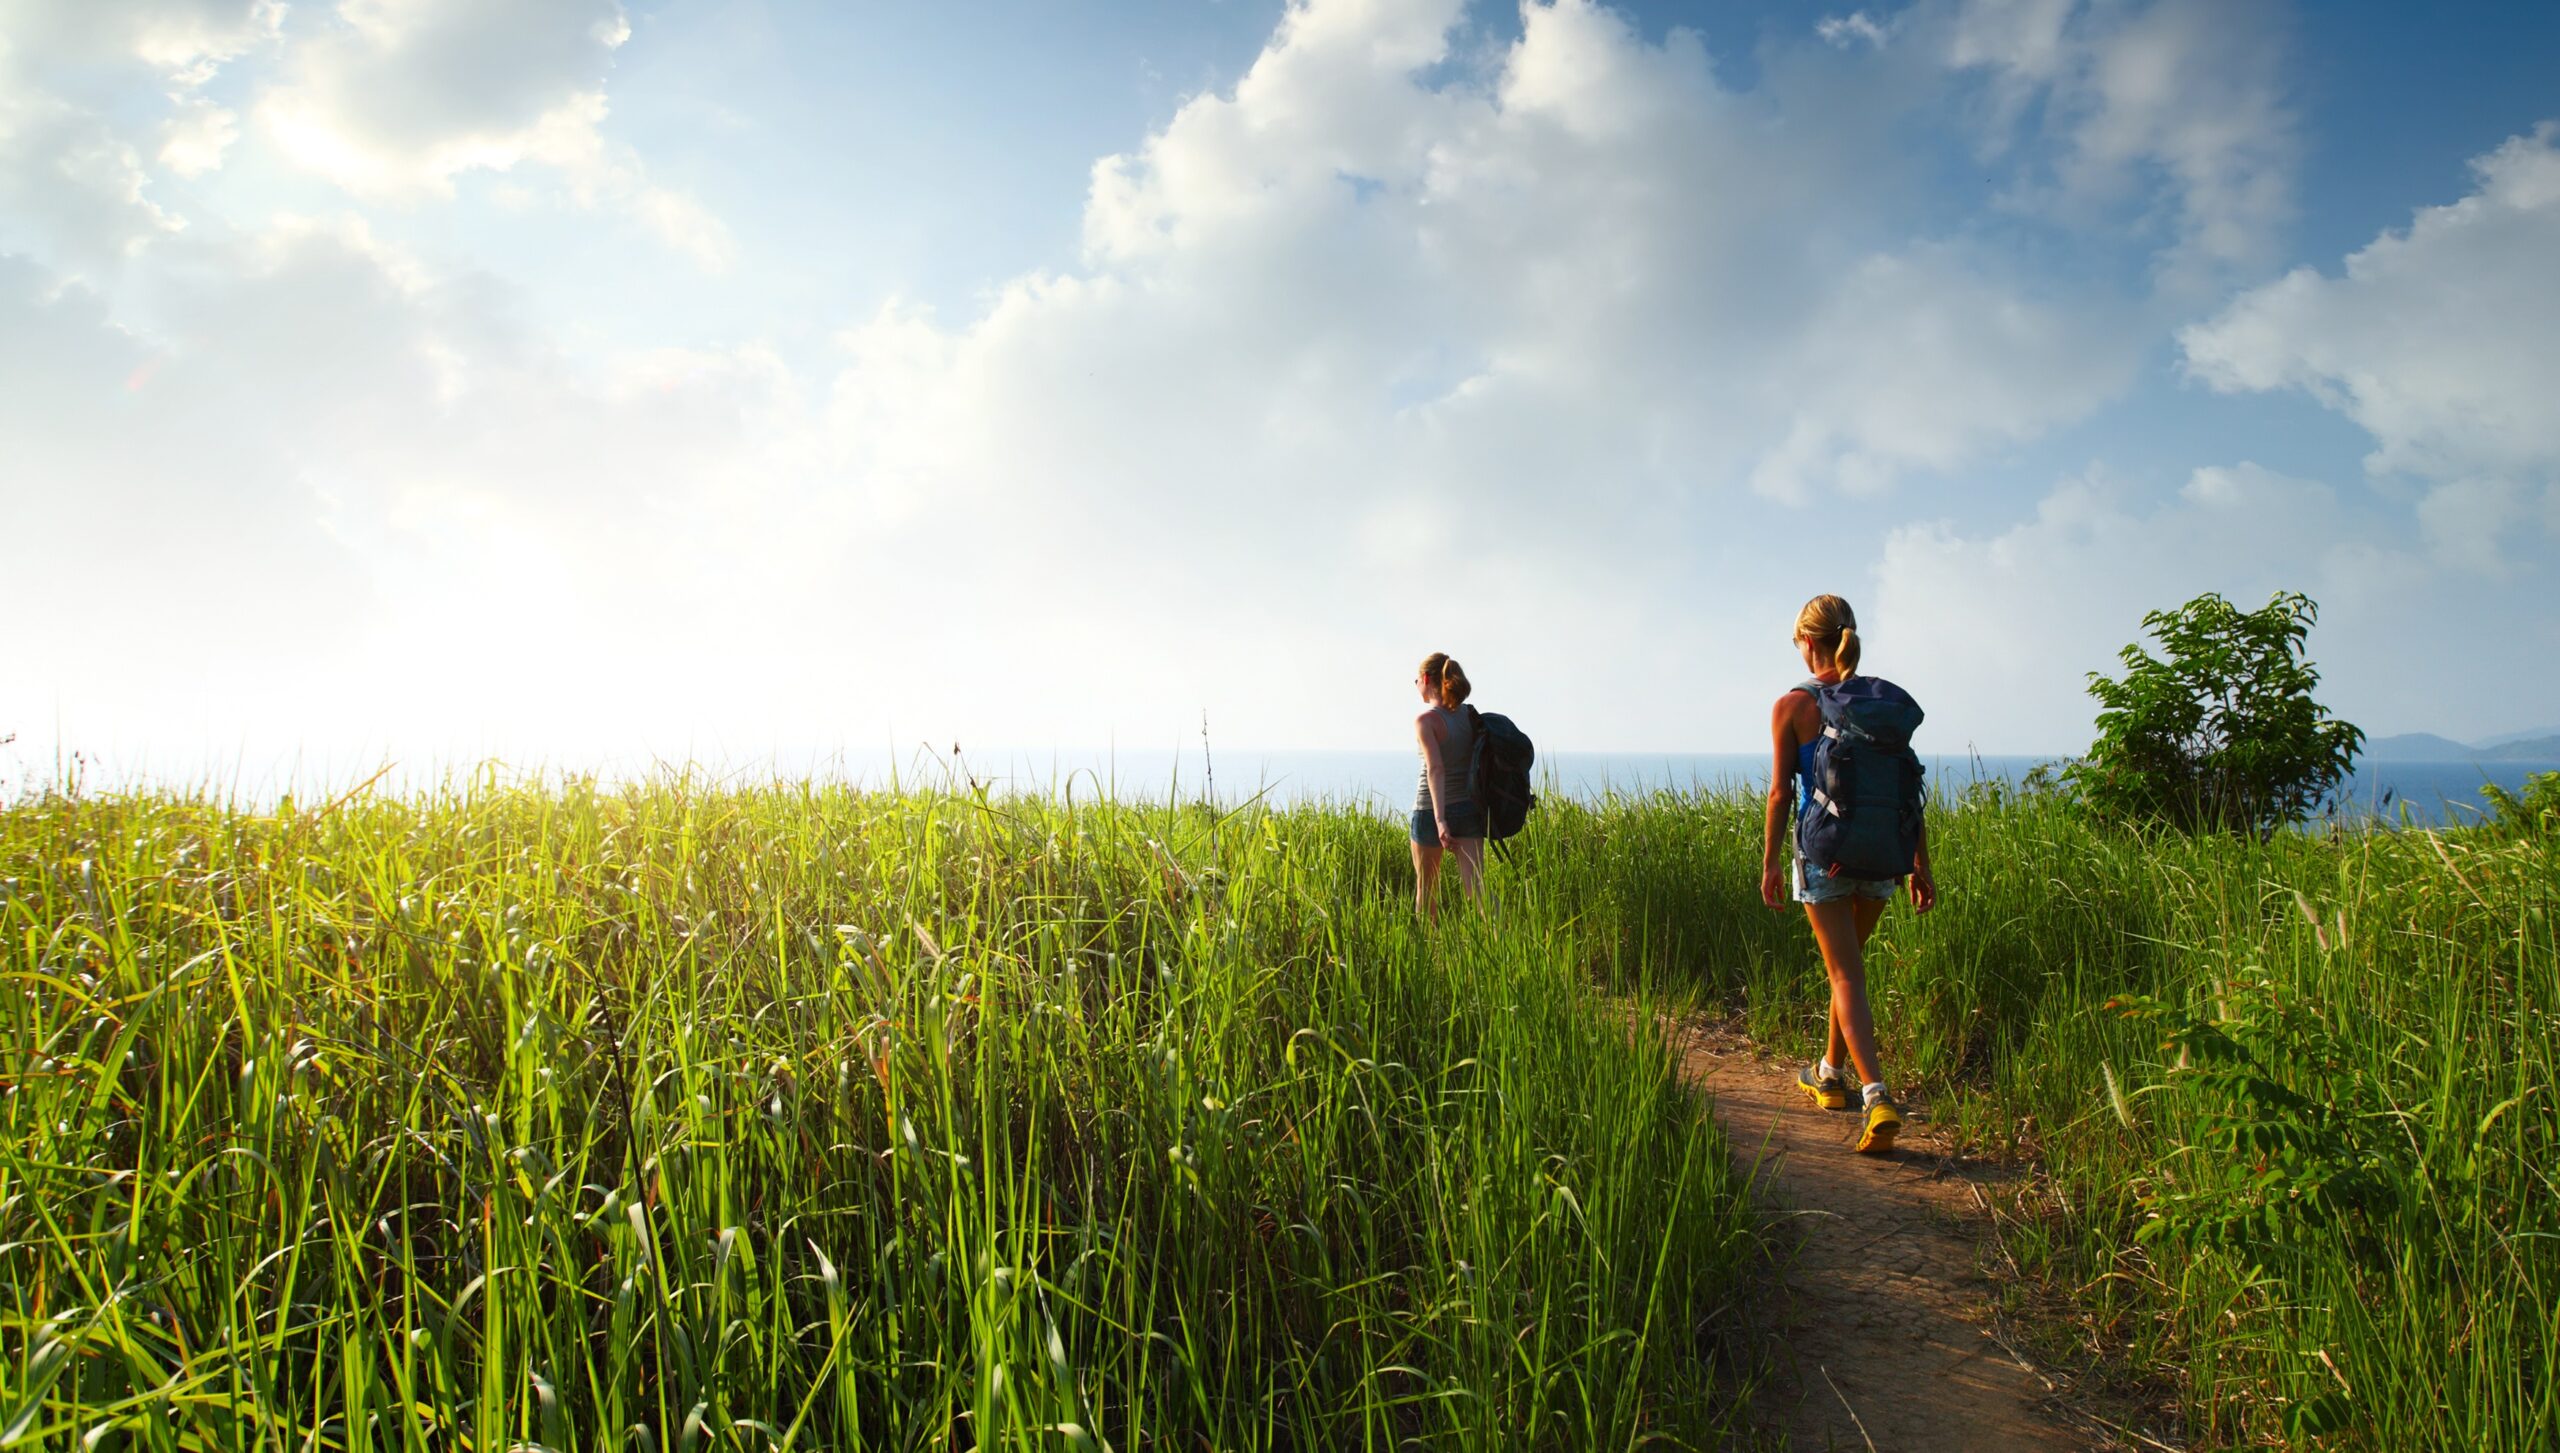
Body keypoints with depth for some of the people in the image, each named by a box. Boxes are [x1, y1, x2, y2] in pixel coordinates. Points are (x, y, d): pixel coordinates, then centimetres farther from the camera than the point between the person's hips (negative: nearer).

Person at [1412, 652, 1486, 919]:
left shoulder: (1426, 720, -11)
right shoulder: (1469, 717, 7)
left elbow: (1435, 769, -21)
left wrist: (1440, 819, -27)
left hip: (1432, 811, -5)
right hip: (1470, 808, 5)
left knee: (1426, 886, 16)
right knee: (1475, 886, -3)